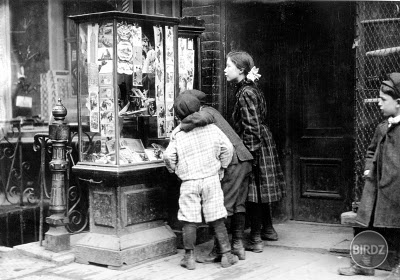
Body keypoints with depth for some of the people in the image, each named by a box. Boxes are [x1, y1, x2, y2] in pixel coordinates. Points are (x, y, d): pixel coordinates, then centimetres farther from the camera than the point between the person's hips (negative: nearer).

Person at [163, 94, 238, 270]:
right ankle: (226, 255, 8)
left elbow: (168, 156, -8)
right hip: (211, 178, 1)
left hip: (189, 182, -1)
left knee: (189, 221, 5)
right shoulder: (211, 128, 4)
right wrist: (222, 168, 11)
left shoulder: (178, 134, 0)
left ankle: (189, 257, 9)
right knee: (217, 219, 6)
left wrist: (173, 169, 12)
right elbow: (227, 147, -1)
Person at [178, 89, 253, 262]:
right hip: (244, 160, 10)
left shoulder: (207, 111, -7)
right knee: (238, 205, 11)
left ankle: (219, 250, -2)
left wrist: (181, 127, -19)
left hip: (234, 163, -10)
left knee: (224, 207, -6)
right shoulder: (211, 112, 22)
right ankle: (238, 246, 15)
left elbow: (200, 118, -34)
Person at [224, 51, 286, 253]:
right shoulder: (250, 89, 11)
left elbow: (252, 127, -21)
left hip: (254, 145, -10)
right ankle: (268, 230, 31)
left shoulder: (246, 93, -18)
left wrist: (250, 153, -21)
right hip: (262, 143, 10)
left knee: (254, 191, -4)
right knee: (261, 189, 18)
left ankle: (256, 239, 2)